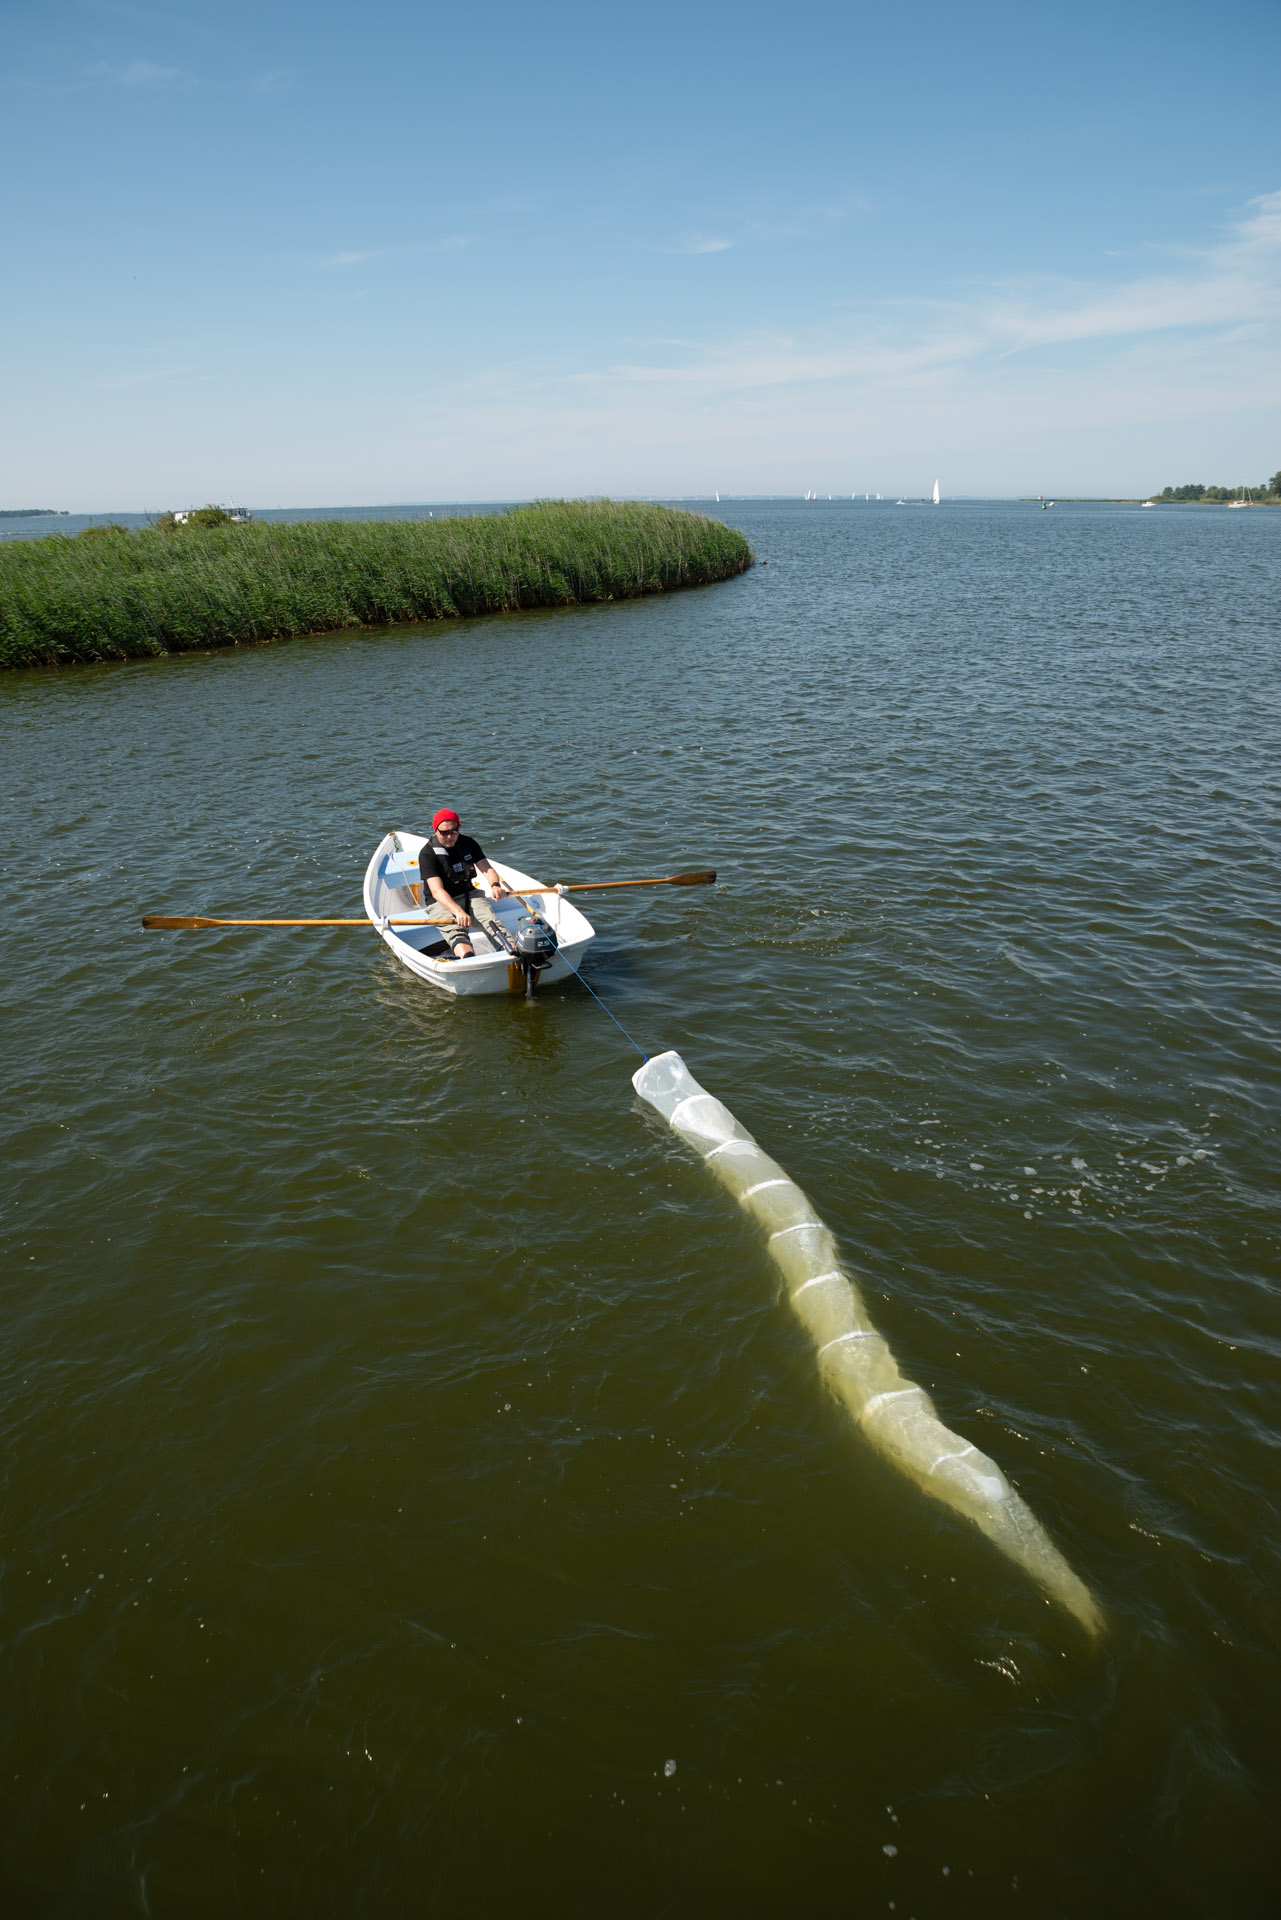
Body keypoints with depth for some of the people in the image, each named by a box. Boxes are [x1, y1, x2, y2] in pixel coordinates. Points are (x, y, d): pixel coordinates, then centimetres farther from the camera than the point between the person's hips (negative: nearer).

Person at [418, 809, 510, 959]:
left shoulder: (468, 843, 5)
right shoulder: (428, 854, -12)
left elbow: (487, 869, 1)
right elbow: (437, 891, -22)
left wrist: (495, 885, -25)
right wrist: (458, 911, -40)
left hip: (469, 895, 4)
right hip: (442, 903, -4)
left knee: (491, 921, -27)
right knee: (456, 932, -35)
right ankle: (469, 960, -63)